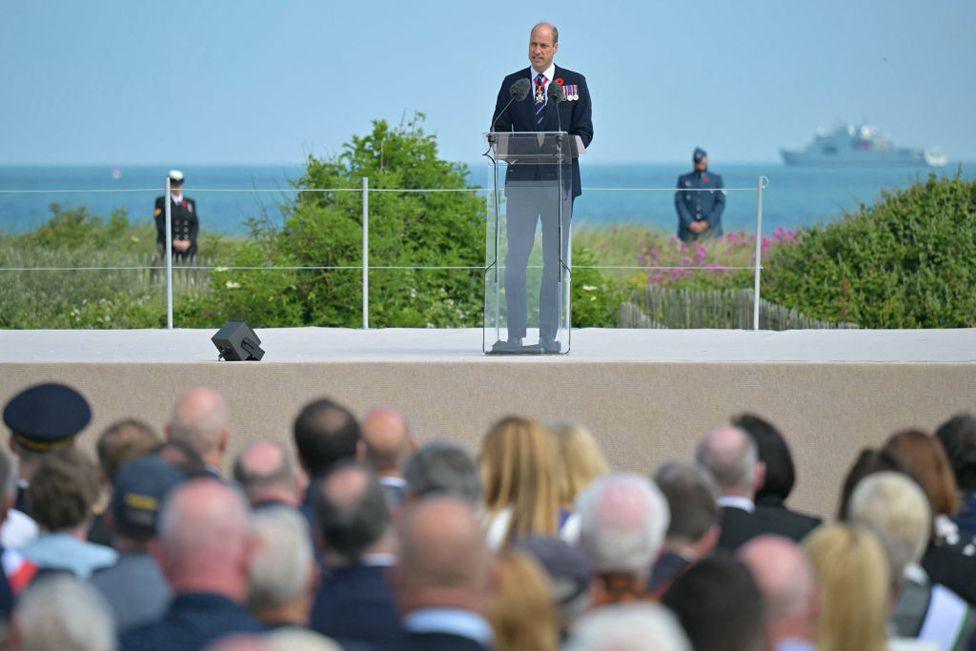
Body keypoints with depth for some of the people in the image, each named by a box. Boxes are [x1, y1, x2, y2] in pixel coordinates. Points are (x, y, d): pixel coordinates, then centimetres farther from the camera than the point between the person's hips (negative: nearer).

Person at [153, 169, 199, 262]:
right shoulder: (161, 202, 5)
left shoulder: (190, 202, 15)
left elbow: (195, 225, 9)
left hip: (188, 246, 3)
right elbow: (160, 225, -3)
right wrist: (174, 242, -12)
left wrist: (188, 242, -7)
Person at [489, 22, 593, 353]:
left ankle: (549, 337, 5)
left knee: (555, 261, 1)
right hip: (520, 181, 1)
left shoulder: (575, 83, 8)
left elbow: (584, 131, 3)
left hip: (559, 180, -1)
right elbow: (499, 130, 11)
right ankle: (514, 336, -2)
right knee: (515, 260, -4)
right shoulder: (512, 84, 11)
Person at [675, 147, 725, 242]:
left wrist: (708, 223, -9)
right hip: (688, 229, 0)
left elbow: (721, 203, 3)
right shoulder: (683, 179, 11)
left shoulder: (716, 179, 10)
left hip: (710, 228, 0)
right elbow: (679, 202, 3)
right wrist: (690, 223, -9)